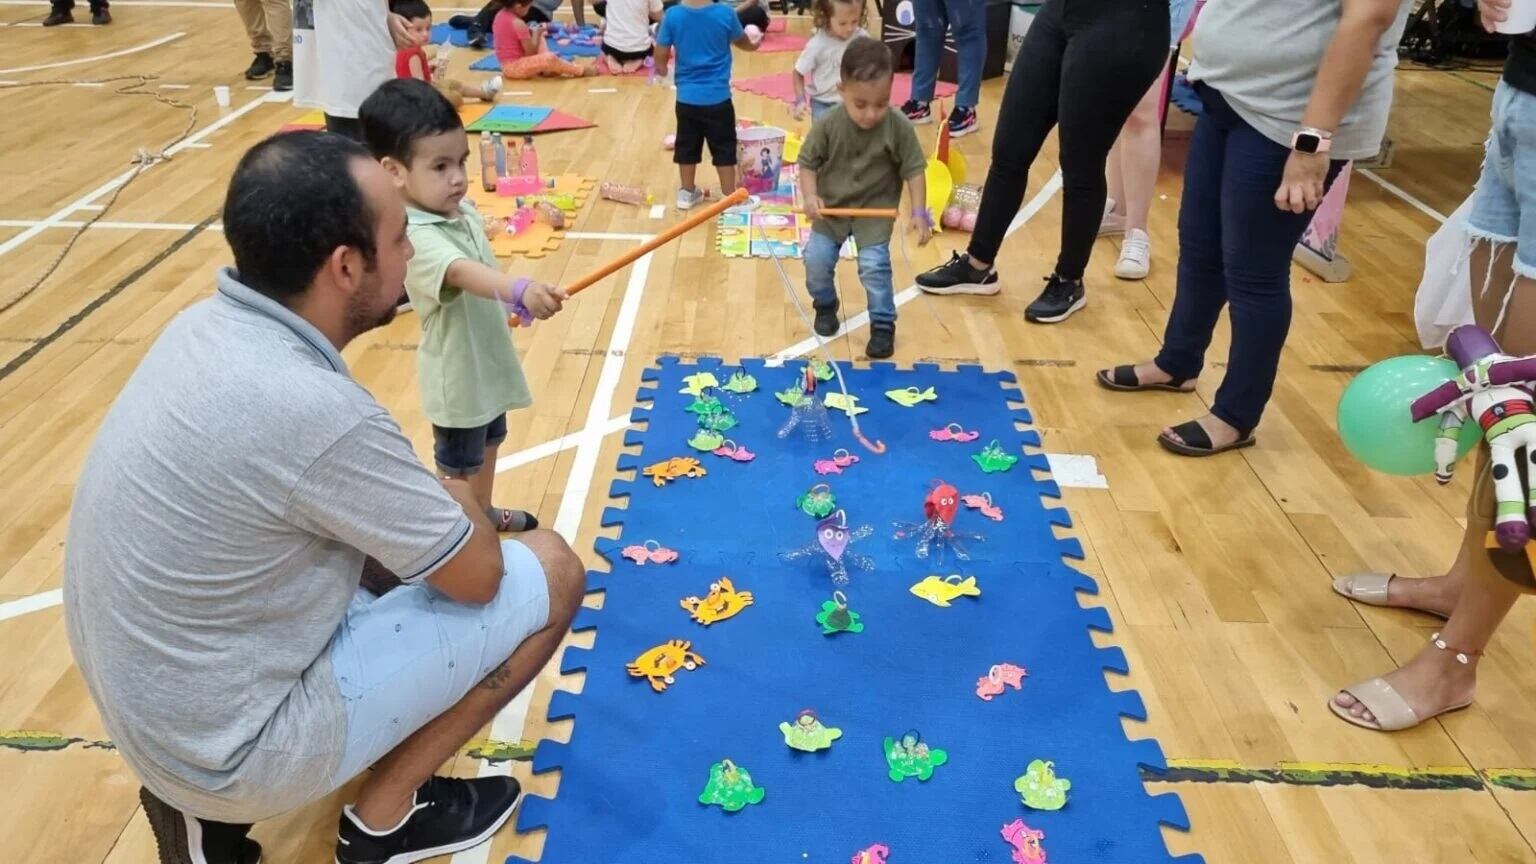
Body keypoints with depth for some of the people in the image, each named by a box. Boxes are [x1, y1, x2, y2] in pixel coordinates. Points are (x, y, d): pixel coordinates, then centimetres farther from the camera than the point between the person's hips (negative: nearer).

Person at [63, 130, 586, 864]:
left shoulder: (207, 326, -4)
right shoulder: (314, 409, -30)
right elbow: (477, 575, -14)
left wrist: (437, 507, 3)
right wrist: (461, 502, 5)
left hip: (153, 706, 8)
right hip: (235, 742, -8)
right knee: (549, 571, -4)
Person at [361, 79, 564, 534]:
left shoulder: (463, 209, -4)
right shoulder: (416, 238, -33)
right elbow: (463, 273, -53)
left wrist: (511, 305, 22)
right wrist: (520, 290, -69)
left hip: (488, 361, 9)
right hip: (458, 376, -9)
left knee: (487, 446, 29)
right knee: (458, 470, 11)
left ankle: (486, 513, 51)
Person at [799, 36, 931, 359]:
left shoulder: (899, 127, -19)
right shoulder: (827, 125, -18)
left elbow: (913, 170, -11)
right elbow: (808, 162, -6)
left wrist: (919, 212, -17)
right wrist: (810, 196, -22)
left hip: (876, 209, -2)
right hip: (831, 206, 2)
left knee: (874, 265, -11)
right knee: (816, 260, -1)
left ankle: (883, 324, 8)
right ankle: (826, 306, 29)